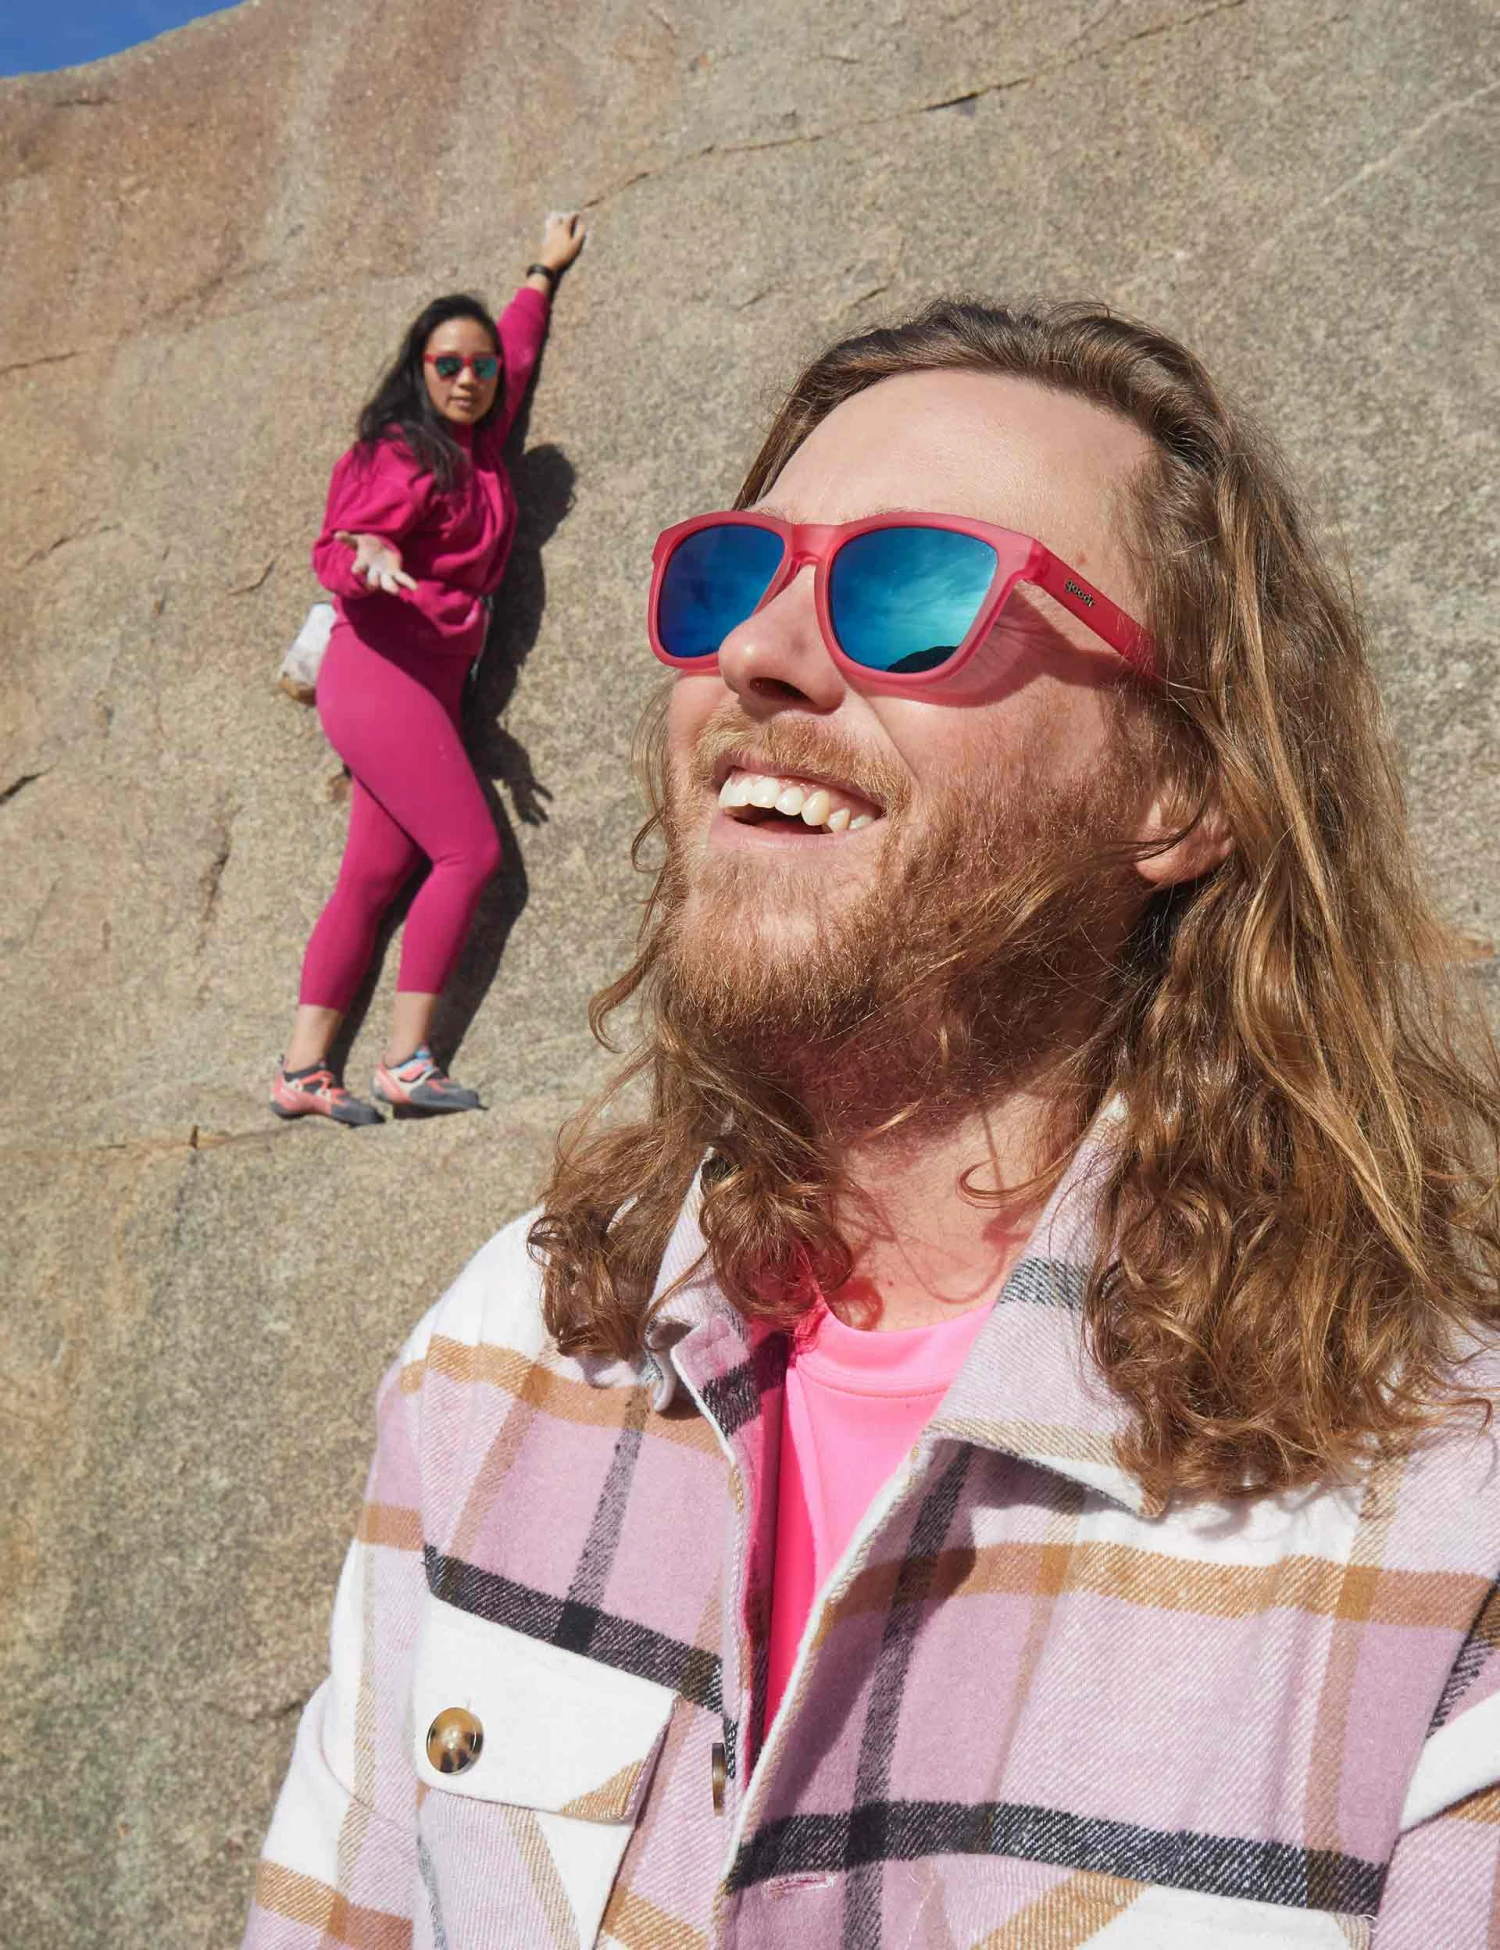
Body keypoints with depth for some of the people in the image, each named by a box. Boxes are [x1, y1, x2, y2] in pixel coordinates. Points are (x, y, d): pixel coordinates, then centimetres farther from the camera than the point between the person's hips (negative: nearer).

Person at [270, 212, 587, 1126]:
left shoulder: (476, 445, 15)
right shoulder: (407, 456, -7)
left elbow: (517, 348, 33)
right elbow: (335, 552, -10)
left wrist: (546, 271, 46)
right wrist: (364, 553, -33)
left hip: (425, 681, 8)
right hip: (385, 670, -8)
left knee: (376, 875, 2)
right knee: (470, 850, -14)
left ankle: (304, 1068, 1)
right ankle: (407, 1060, -12)